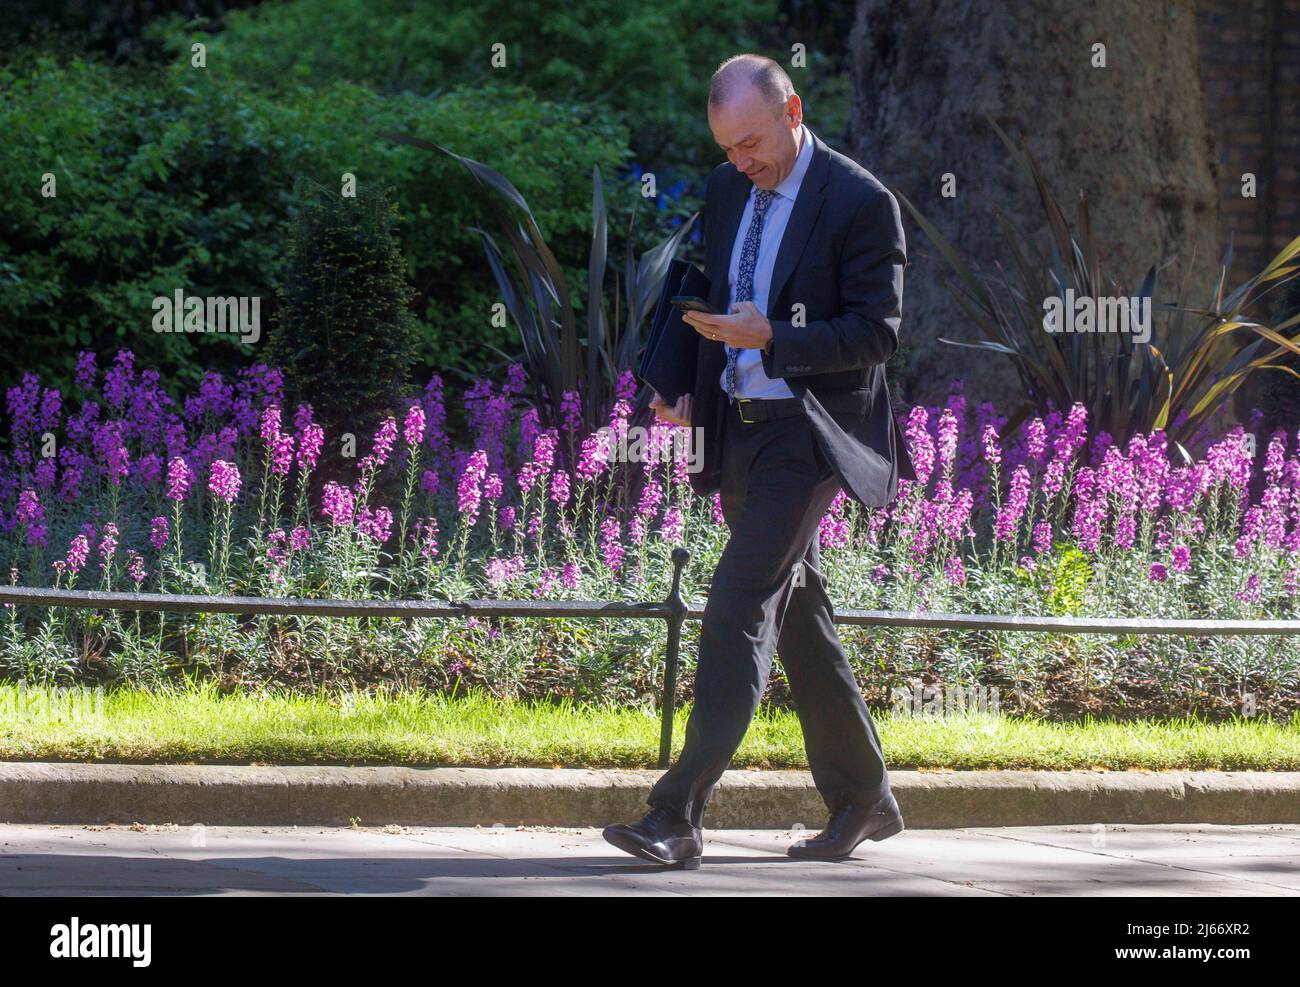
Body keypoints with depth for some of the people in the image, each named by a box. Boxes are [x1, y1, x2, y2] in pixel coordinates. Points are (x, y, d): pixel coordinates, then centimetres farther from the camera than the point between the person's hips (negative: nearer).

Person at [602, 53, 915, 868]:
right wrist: (694, 397, 8)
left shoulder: (861, 204, -11)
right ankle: (863, 801, 24)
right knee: (796, 614, 13)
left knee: (741, 602, -16)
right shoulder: (727, 189, 11)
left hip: (810, 433, -8)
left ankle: (680, 815, -22)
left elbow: (877, 333, -13)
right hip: (739, 427, 8)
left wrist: (768, 338, -24)